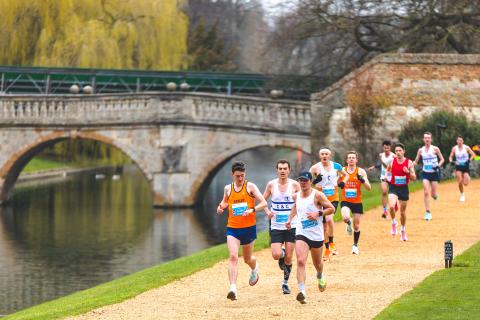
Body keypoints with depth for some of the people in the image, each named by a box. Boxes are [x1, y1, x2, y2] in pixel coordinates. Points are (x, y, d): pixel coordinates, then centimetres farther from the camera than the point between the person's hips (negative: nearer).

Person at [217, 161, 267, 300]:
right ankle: (233, 288, -25)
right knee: (233, 256, -18)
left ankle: (255, 268, 53)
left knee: (248, 259, 15)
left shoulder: (250, 187, -4)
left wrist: (252, 210, -25)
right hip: (232, 228, 1)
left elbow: (263, 203, -9)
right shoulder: (228, 188, 5)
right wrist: (221, 207, 1)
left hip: (249, 227, -1)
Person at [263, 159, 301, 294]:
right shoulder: (271, 184, 0)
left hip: (291, 226, 0)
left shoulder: (294, 185, -3)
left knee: (288, 257, 1)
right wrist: (267, 211, -7)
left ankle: (285, 283, 18)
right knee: (276, 255, -13)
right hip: (276, 226, 0)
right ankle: (282, 254, 25)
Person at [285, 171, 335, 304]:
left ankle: (320, 277, 54)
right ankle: (302, 291, -29)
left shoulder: (317, 195, -9)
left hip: (316, 235, -2)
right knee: (300, 261, -20)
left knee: (317, 263, 17)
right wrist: (290, 219, 17)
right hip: (301, 234, 2)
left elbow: (331, 209, -8)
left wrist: (318, 213, -21)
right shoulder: (296, 196, 6)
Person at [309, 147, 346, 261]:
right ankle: (327, 249, 15)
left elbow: (345, 175, 17)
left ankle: (331, 243, -1)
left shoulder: (336, 166, 1)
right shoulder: (315, 168, -5)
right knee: (324, 224, 2)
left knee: (329, 219, -21)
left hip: (333, 197, 0)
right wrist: (314, 181, -22)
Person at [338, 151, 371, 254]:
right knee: (346, 218, -28)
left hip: (357, 202, 0)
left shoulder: (361, 171, -2)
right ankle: (349, 223, 10)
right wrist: (339, 184, -12)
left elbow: (369, 188, -5)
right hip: (345, 201, 0)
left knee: (356, 226, 6)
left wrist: (362, 180, -24)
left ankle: (355, 245, 27)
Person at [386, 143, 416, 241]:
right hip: (393, 188, -1)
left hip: (404, 188, 1)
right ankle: (393, 223, -1)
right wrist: (388, 176, 2)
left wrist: (408, 172, -22)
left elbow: (414, 178, -5)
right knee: (392, 206, -27)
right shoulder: (392, 162, -1)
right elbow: (388, 170, 20)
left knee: (403, 211, 11)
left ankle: (403, 230, 33)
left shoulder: (409, 162, -4)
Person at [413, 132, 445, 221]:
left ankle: (435, 194, 40)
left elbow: (442, 159, 1)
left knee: (433, 194, 0)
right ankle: (428, 213, -6)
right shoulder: (421, 150, 2)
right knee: (426, 193, -11)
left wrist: (438, 166, -17)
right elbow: (416, 162, 11)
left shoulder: (435, 149, -6)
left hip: (434, 173, -2)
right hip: (425, 173, 2)